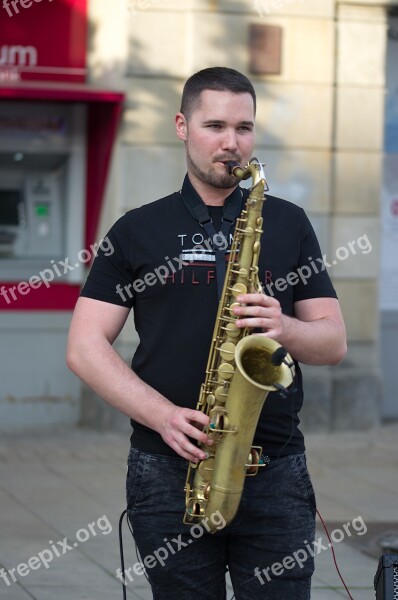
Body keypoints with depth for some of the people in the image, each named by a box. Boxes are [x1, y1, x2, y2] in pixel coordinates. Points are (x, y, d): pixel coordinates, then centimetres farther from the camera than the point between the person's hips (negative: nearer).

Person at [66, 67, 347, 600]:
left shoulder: (289, 225, 12)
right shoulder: (138, 231, 8)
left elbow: (334, 342, 10)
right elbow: (85, 347, 1)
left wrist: (285, 329, -13)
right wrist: (163, 415, -13)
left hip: (275, 470, 1)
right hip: (170, 470, -1)